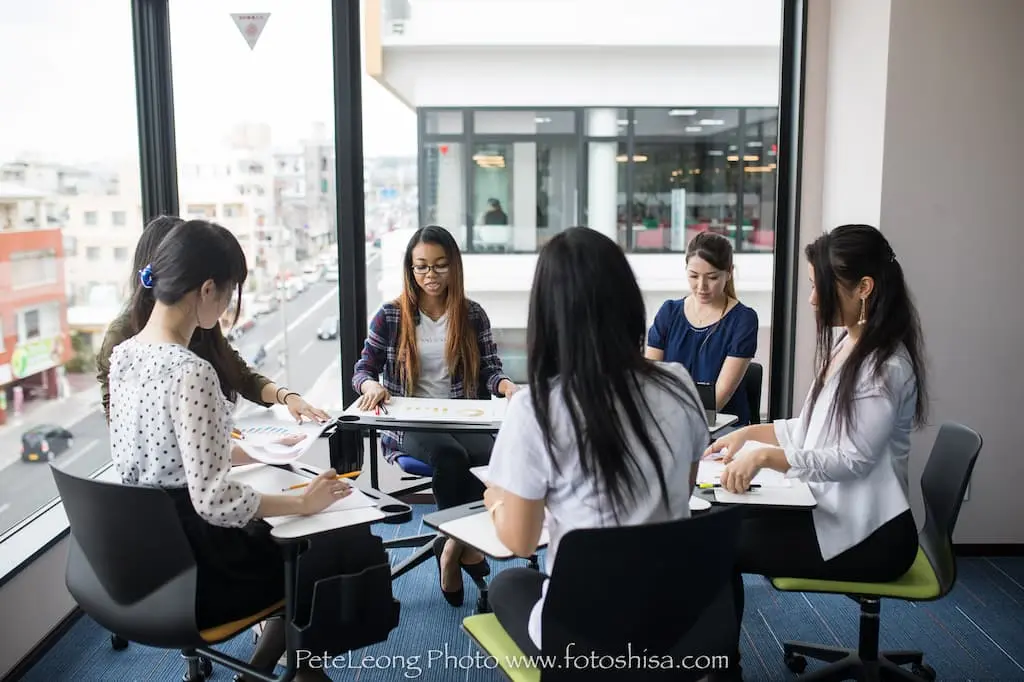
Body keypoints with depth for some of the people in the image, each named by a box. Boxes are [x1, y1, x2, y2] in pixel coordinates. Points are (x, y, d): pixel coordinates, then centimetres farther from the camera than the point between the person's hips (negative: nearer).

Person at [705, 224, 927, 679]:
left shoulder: (885, 365, -21)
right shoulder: (845, 343, 7)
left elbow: (854, 459, -25)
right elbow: (815, 428, 14)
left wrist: (765, 456, -30)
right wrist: (750, 433, 3)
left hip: (866, 534, -9)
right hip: (833, 509, 9)